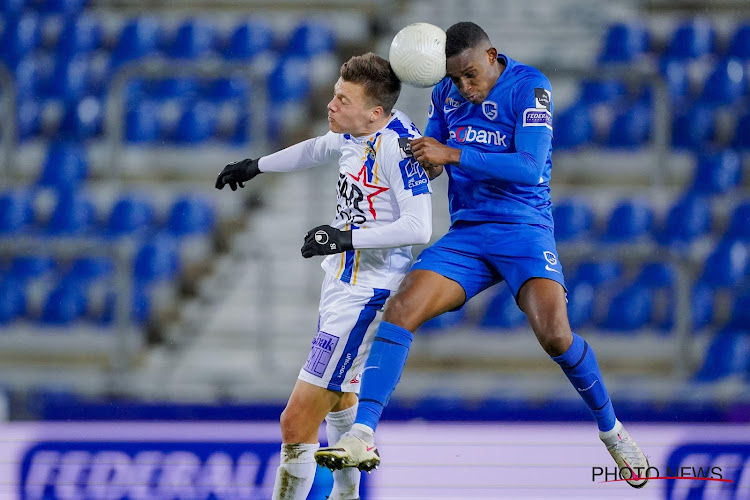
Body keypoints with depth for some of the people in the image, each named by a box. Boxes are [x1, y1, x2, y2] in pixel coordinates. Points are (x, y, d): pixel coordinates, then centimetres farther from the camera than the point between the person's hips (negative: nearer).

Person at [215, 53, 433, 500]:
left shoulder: (399, 145, -25)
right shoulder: (358, 133, 2)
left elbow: (418, 227, -31)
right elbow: (320, 149, 25)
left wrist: (346, 238, -33)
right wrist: (256, 166, 36)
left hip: (364, 297, -11)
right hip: (343, 282, 11)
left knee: (298, 422, -15)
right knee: (340, 395, 34)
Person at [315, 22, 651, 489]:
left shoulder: (529, 86, -9)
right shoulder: (446, 94, 7)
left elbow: (531, 167, -21)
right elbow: (429, 162, 17)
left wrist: (453, 154, -26)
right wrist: (423, 160, -9)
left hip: (524, 230, -5)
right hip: (466, 235, 5)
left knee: (554, 334, -25)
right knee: (399, 310, -17)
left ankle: (611, 429, 0)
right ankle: (362, 436, -21)